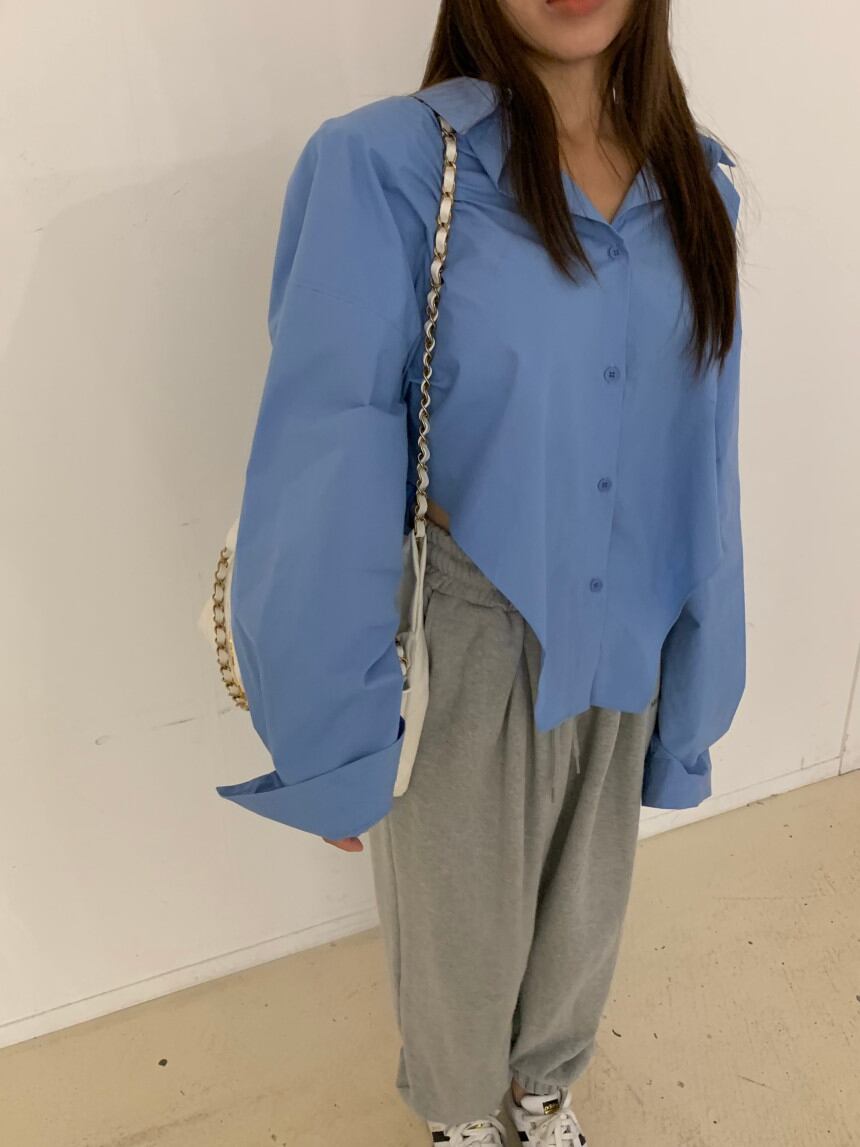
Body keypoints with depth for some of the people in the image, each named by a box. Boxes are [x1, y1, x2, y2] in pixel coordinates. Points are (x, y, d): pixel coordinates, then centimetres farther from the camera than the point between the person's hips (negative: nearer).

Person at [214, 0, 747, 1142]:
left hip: (621, 639, 5)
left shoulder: (697, 184, 0)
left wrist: (694, 689, 5)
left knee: (584, 898, 25)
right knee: (461, 916, 19)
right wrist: (334, 742, -15)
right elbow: (327, 460, -18)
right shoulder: (384, 163, -16)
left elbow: (699, 463, 2)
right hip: (463, 645, -4)